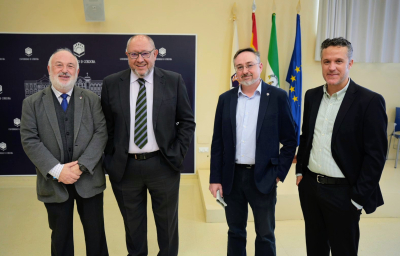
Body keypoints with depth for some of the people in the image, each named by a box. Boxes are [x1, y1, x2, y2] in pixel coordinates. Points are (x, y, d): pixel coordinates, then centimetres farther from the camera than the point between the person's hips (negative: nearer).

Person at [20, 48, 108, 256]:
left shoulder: (92, 99, 2)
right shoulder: (32, 103, 0)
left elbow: (101, 133, -6)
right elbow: (29, 140, -6)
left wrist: (81, 166, -16)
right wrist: (57, 170, -16)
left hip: (89, 179, 0)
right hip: (53, 182, 0)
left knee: (95, 232, 12)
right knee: (60, 235, 17)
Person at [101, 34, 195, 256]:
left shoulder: (174, 81, -3)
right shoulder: (111, 84, 0)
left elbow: (187, 121, 1)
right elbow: (106, 125, 5)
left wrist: (178, 154, -6)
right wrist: (111, 158, 0)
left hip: (163, 165, 0)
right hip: (124, 167, 1)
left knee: (167, 222, 18)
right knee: (132, 225, 19)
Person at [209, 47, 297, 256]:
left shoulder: (277, 97, -4)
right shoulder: (225, 99, 3)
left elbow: (290, 140, -1)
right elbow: (217, 142, 4)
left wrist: (279, 173, -6)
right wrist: (215, 178, 1)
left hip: (263, 177, -2)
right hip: (232, 177, 3)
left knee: (265, 235, 12)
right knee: (235, 232, 17)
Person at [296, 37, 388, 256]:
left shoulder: (370, 101, -13)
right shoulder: (312, 96, 4)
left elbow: (375, 155, -14)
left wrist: (359, 197, -14)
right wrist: (300, 170, 10)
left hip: (343, 192, -5)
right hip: (310, 186, 5)